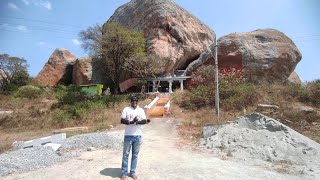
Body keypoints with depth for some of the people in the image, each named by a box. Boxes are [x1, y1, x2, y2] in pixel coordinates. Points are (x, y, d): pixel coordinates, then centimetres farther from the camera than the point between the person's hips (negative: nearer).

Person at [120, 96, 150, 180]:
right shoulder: (126, 109, 0)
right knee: (125, 154, 6)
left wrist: (137, 122, -22)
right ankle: (123, 173, 18)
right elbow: (122, 120, -9)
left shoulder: (141, 110, 6)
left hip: (138, 135, 2)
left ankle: (132, 172, 23)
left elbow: (144, 121, -4)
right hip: (128, 135, -2)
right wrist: (131, 122, -24)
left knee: (135, 155, 11)